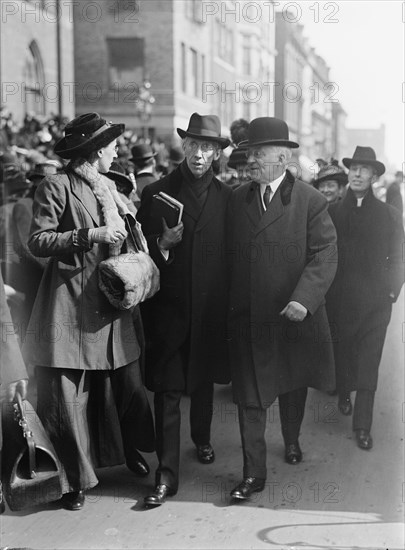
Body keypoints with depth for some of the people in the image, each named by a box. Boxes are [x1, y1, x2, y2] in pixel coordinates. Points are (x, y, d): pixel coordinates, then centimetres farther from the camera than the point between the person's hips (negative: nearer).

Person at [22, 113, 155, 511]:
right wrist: (90, 235, -18)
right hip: (71, 307, -6)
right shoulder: (56, 188, -6)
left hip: (112, 302, 6)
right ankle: (74, 481, 14)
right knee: (67, 396, 0)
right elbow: (38, 242, -13)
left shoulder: (109, 187, 17)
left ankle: (129, 449, 34)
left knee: (127, 384, 8)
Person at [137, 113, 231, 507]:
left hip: (211, 307, 2)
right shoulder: (155, 193, 1)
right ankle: (166, 473, -1)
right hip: (168, 307, -2)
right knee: (167, 389, -5)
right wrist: (162, 243, -17)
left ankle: (202, 438, 44)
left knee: (204, 379, 19)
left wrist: (230, 304, 1)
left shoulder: (226, 197, 4)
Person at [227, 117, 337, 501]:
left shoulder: (310, 201, -9)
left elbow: (324, 255, -14)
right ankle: (253, 472, 10)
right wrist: (228, 306, -1)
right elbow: (229, 254, 5)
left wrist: (303, 300, -26)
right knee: (249, 397, 1)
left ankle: (291, 441, 47)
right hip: (246, 319, 2)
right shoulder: (237, 198, 3)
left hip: (293, 317, -1)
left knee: (293, 385, 20)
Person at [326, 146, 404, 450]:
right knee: (343, 351, 14)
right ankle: (344, 393, 41)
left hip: (375, 302, 0)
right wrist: (326, 290, -2)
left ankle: (363, 425, 6)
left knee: (369, 364, 0)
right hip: (340, 298, 1)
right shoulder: (333, 212, 2)